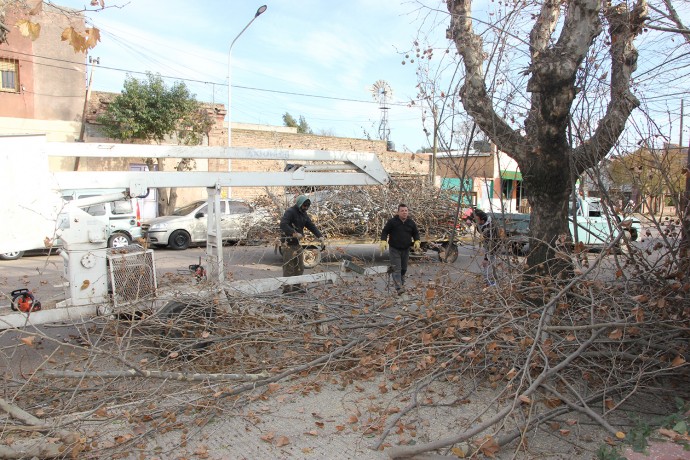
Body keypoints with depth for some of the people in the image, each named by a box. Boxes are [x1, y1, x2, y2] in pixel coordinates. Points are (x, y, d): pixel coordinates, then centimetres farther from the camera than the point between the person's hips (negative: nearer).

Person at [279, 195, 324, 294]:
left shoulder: (304, 214, 13)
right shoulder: (290, 211, -14)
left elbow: (311, 226, 11)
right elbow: (283, 224, -27)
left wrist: (320, 236, -4)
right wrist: (295, 233, -34)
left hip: (297, 243, 9)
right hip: (287, 242, -9)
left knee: (299, 266, 11)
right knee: (289, 266, -9)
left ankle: (296, 286, 20)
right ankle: (286, 288, -4)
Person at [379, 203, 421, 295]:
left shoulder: (411, 223, 2)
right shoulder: (392, 221, -9)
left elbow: (416, 233, 14)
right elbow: (385, 231, -3)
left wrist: (417, 241, -3)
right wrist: (383, 241, -17)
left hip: (406, 250, 4)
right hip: (394, 249, -4)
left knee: (404, 269, 15)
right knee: (397, 269, -11)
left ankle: (401, 283, 35)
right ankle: (399, 288, -18)